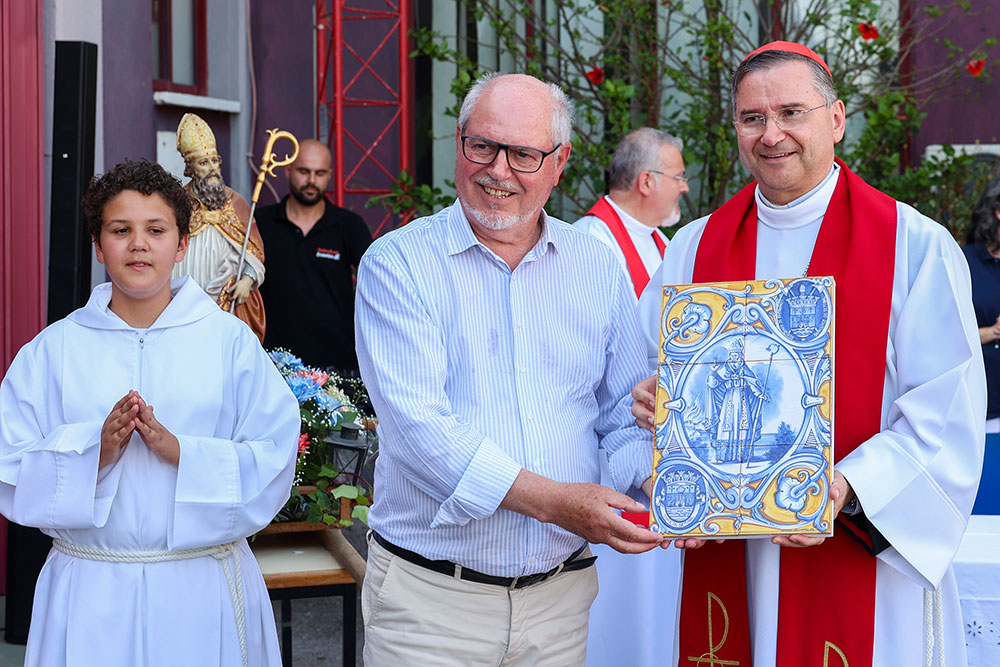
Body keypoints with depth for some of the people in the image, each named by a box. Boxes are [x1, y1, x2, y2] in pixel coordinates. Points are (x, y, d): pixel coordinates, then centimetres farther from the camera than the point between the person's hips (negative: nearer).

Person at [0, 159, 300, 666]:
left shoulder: (230, 341, 1)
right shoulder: (54, 349, 4)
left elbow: (272, 467, -6)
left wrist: (177, 450, -20)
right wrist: (96, 450, -18)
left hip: (204, 589, 0)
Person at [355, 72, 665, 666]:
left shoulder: (598, 269, 7)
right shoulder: (397, 263, -6)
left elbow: (628, 416, 9)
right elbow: (417, 424, -17)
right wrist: (551, 500, -25)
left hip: (559, 596, 4)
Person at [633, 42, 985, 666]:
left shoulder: (917, 247, -5)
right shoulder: (694, 249, 8)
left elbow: (946, 415, -10)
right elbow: (649, 377, 14)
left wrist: (847, 489, -23)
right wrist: (653, 398, -9)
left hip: (865, 553, -3)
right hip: (724, 555, 3)